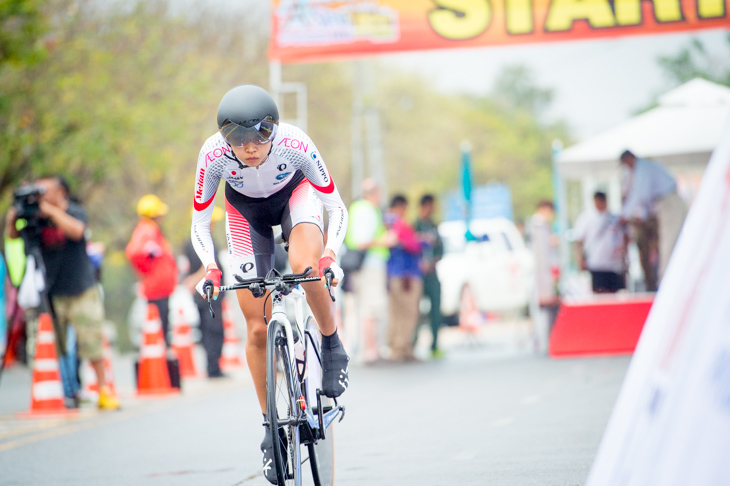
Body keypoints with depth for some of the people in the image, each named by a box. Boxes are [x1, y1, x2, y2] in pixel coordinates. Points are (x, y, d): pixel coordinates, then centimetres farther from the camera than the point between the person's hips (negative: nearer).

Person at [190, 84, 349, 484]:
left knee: (306, 268, -35)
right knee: (257, 328, -3)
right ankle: (272, 427, 11)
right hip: (246, 210, 1)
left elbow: (336, 207, -24)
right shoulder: (213, 155, -33)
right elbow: (199, 224, -20)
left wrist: (331, 253, -40)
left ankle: (332, 346, -8)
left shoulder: (295, 145, -36)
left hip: (296, 195, -1)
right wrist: (210, 267, -37)